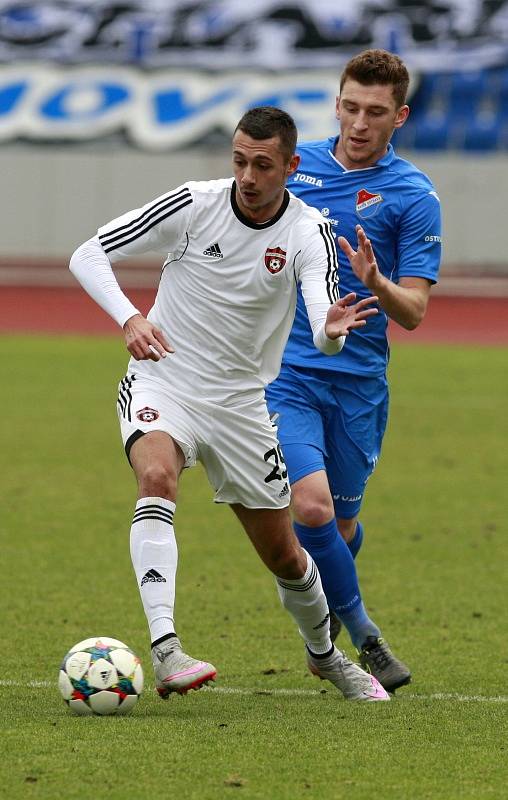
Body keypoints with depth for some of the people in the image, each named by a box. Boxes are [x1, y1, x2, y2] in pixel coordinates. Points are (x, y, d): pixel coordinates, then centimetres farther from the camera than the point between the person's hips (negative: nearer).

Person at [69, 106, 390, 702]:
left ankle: (324, 654, 41)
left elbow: (324, 333, -25)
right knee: (157, 475, -35)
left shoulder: (309, 233, -11)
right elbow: (88, 255, -11)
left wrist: (333, 331, -50)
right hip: (161, 382, -2)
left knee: (283, 555, 9)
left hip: (240, 404, 2)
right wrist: (130, 318, -28)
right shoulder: (193, 205, -13)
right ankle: (165, 652, -44)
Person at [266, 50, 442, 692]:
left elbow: (412, 312, -7)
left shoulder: (413, 195, -3)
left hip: (358, 381, 0)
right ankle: (363, 638, -2)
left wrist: (375, 282, -27)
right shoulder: (294, 164, 3)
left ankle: (323, 623, 42)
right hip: (284, 369, 0)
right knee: (312, 507, -19)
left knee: (341, 525, 11)